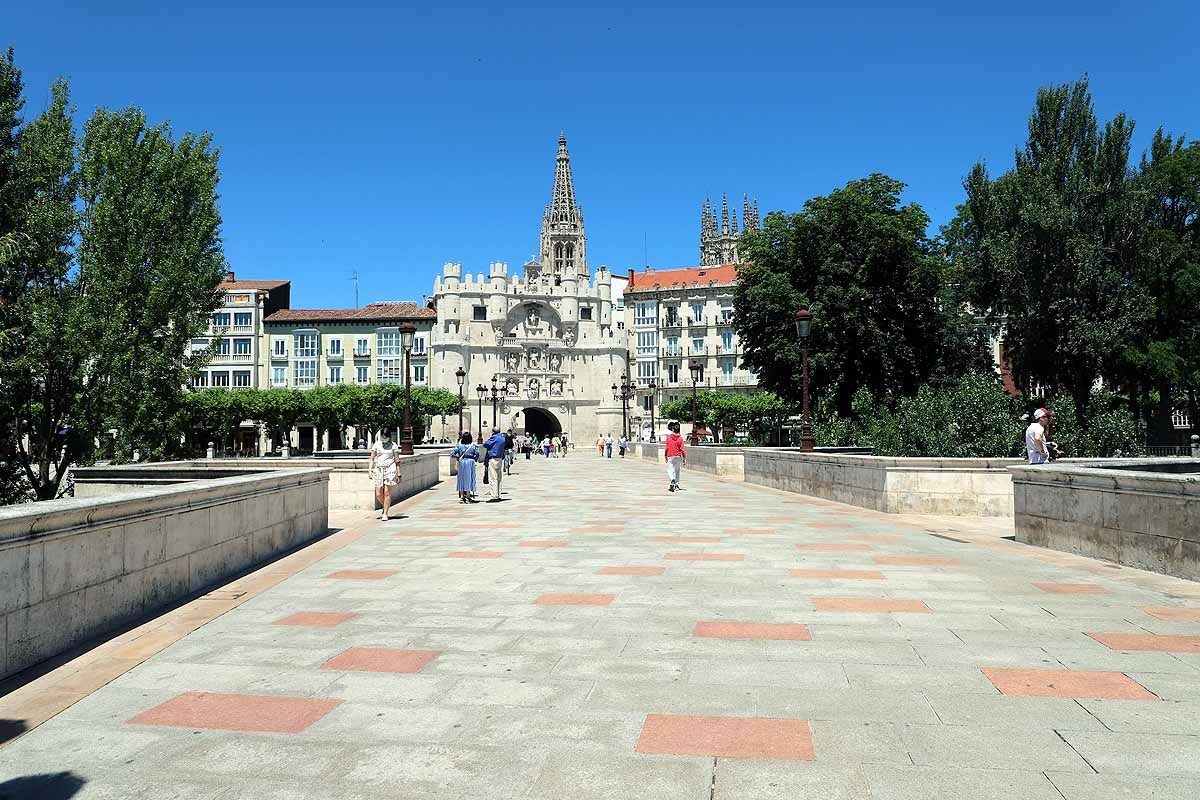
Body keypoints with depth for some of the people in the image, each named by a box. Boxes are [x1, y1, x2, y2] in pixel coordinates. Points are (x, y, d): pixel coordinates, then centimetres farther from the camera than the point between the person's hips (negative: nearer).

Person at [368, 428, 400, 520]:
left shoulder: (393, 446, 4)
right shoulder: (377, 445, 10)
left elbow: (397, 461, 4)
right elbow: (372, 459, 10)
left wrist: (398, 474, 1)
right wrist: (370, 471, -1)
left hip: (389, 470, -3)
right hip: (378, 470, 3)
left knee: (387, 493, -5)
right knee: (378, 495, 1)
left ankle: (385, 514, 4)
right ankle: (386, 506, 30)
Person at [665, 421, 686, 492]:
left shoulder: (668, 437, -4)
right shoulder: (680, 438, -3)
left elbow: (666, 448, -3)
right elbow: (682, 449, -5)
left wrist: (665, 456, 8)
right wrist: (684, 459, 0)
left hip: (670, 457, -2)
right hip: (678, 456, 2)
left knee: (670, 470, -2)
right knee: (677, 471, 13)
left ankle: (672, 479, -31)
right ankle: (677, 484, 14)